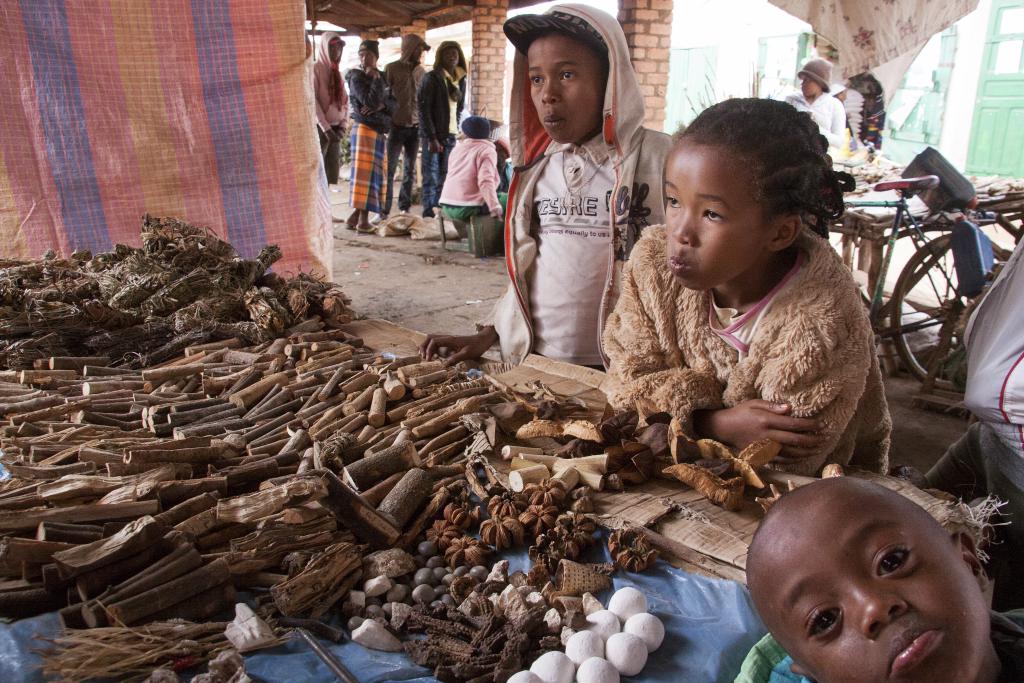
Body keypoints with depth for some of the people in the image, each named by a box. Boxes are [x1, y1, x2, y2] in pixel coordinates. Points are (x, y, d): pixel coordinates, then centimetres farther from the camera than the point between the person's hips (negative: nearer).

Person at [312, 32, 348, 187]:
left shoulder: (337, 73, 17)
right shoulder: (314, 68, -4)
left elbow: (345, 101, 14)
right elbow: (311, 101, -12)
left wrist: (343, 126, -1)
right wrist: (326, 127, -17)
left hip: (335, 128, 6)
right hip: (319, 127, -6)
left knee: (331, 171, 4)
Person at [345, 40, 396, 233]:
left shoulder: (383, 77, 15)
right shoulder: (356, 77, -4)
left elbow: (393, 104, 8)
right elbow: (370, 101, -18)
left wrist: (382, 105, -12)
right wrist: (376, 79, -9)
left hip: (380, 132, 7)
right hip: (364, 128, -7)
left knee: (375, 174, 6)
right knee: (364, 172, -9)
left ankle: (357, 214, 11)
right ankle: (362, 218, -8)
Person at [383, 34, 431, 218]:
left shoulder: (421, 71, 9)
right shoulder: (392, 68, -2)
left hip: (415, 127, 4)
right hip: (396, 126, -4)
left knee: (410, 170, 7)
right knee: (389, 169, -2)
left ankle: (405, 208, 15)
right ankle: (384, 209, 2)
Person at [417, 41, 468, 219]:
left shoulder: (460, 80, 12)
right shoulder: (431, 78, -5)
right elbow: (423, 108, -10)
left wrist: (455, 129, 9)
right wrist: (431, 137, -15)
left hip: (450, 135, 5)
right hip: (433, 135, -5)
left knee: (444, 177, 5)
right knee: (431, 177, -5)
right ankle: (429, 214, -1)